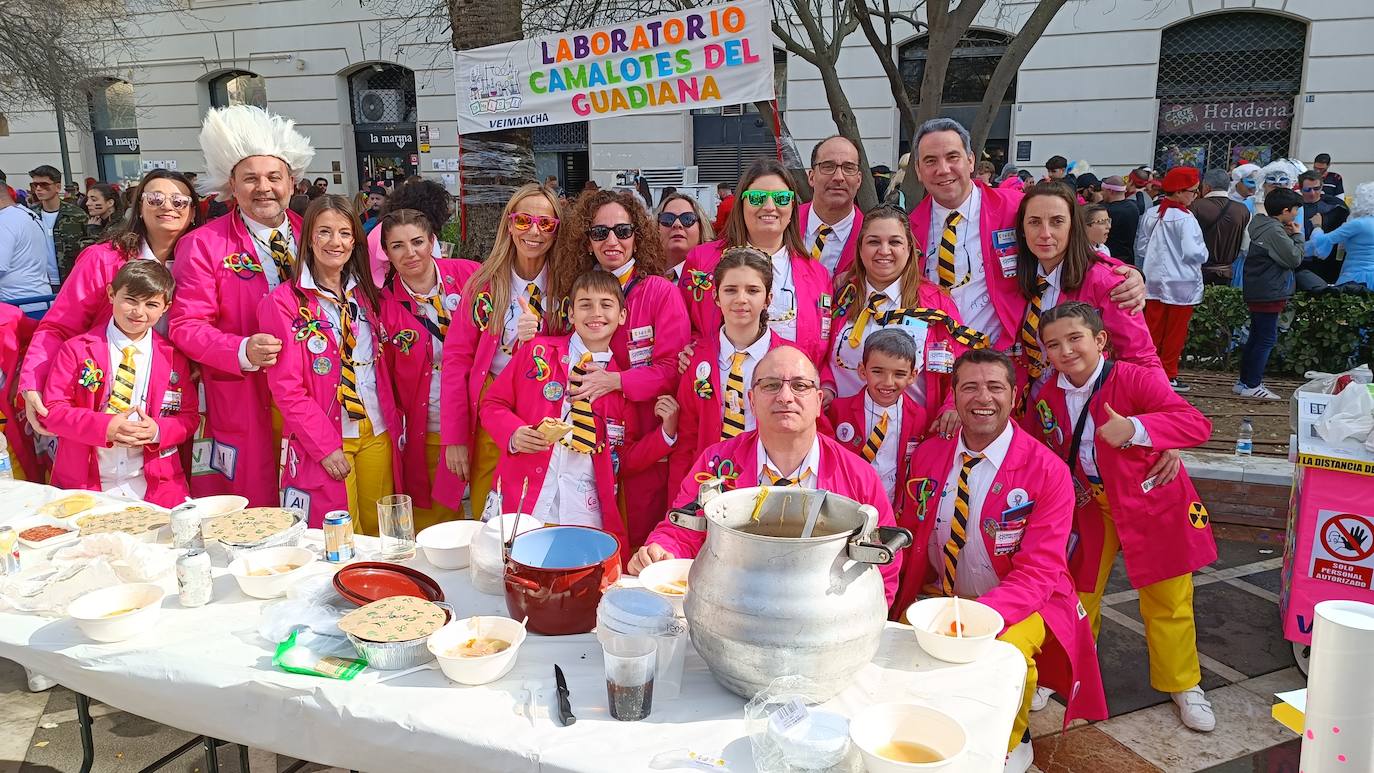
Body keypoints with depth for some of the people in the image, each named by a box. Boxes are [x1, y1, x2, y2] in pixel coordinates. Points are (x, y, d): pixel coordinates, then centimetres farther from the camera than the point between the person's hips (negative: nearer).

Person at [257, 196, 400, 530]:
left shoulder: (366, 295, 11)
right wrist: (325, 446, -15)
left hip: (377, 433, 5)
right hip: (322, 442, -5)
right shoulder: (283, 301, -6)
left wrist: (394, 424, 5)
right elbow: (285, 388, -10)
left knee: (378, 531, 11)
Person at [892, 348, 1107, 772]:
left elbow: (1038, 569, -19)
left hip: (1014, 604, -3)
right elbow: (912, 538, 5)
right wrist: (904, 602, -12)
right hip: (937, 595, 4)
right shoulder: (928, 455, -1)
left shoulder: (1048, 471, -14)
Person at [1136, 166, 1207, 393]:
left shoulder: (1150, 214, 0)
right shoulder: (1185, 218, -18)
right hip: (1181, 283, -5)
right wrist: (1204, 253, 0)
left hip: (1154, 281, 5)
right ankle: (1168, 376, 12)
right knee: (1175, 333, 6)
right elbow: (1193, 252, -21)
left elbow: (1141, 247, 5)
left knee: (1153, 329, 12)